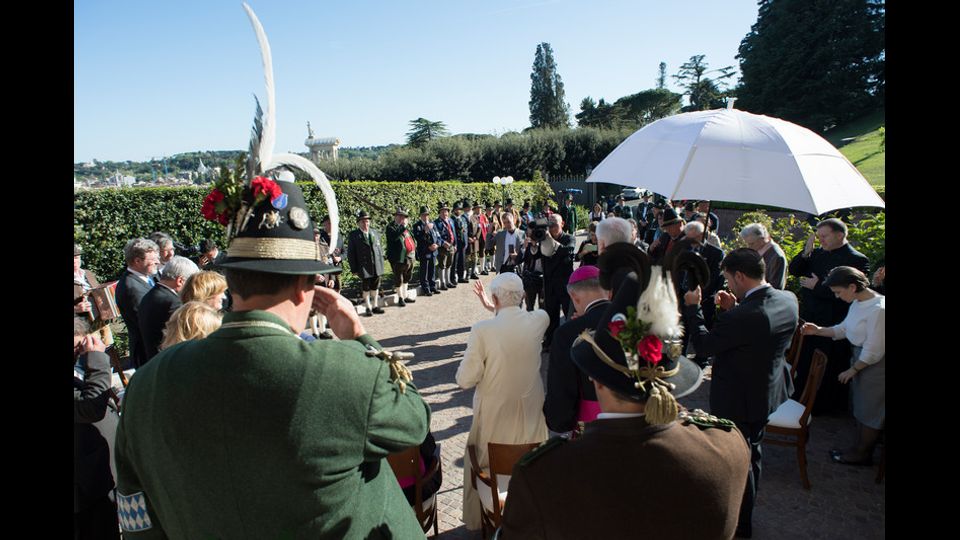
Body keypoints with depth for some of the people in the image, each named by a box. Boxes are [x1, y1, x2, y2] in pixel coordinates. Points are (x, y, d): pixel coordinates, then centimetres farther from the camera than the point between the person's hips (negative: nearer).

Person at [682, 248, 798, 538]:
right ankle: (746, 508, 49)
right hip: (768, 392, 9)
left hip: (737, 400, -9)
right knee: (751, 452, 28)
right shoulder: (788, 300, -8)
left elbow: (704, 345, -22)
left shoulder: (741, 316, -35)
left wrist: (692, 308, -12)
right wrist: (733, 308, -2)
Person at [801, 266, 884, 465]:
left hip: (875, 365, -9)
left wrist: (852, 370, -12)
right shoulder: (858, 303, 1)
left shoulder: (879, 309, -27)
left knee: (870, 411, 8)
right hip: (861, 358, 9)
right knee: (861, 408, 20)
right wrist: (818, 330, -2)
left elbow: (874, 352, -23)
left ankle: (862, 453, 25)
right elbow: (843, 329, 13)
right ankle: (860, 447, 35)